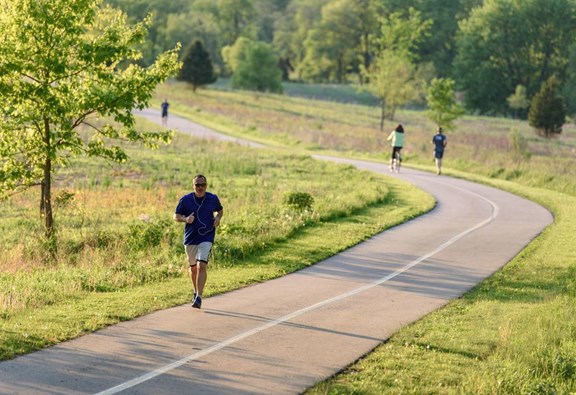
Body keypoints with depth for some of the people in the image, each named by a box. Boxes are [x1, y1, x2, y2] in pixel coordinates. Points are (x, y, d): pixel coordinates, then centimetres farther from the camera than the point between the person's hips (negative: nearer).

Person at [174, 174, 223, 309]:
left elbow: (220, 210, 18)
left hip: (206, 238, -2)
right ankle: (196, 292, 39)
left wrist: (218, 218, -4)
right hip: (190, 238, 2)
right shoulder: (185, 200, -4)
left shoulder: (213, 199, -1)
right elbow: (176, 216, 2)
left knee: (201, 266, -18)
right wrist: (185, 219, -19)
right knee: (193, 267, 15)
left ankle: (199, 297, -18)